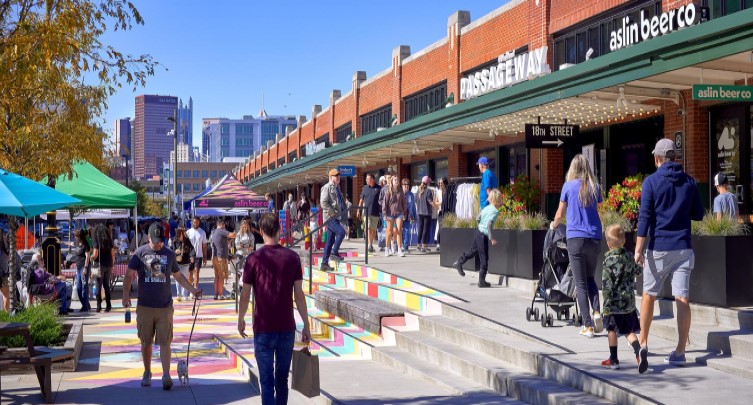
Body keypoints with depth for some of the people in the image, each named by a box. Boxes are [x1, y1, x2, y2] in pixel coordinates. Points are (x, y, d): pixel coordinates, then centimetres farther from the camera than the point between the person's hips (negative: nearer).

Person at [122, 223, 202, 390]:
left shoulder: (169, 254, 7)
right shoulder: (140, 253, 0)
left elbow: (178, 276, 18)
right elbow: (129, 275, -1)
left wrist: (192, 289, 10)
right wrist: (126, 294, -15)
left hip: (165, 307, 0)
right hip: (144, 306, 0)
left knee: (165, 342, -4)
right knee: (146, 342, 9)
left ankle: (166, 376, -3)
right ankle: (147, 373, 24)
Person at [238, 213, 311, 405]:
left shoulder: (254, 259, -7)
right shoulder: (292, 257, -2)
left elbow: (245, 295, -2)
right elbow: (299, 295, -2)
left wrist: (241, 320, 14)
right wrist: (306, 325, 5)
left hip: (263, 329, -2)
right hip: (287, 328, 2)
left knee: (267, 380, 2)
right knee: (282, 378, 17)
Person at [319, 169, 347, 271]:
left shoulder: (337, 188, 18)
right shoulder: (327, 187, -8)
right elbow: (323, 203, -17)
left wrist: (343, 215, 14)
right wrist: (333, 213, -19)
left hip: (336, 217, 8)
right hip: (329, 217, -8)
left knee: (330, 241, 8)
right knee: (341, 232, -23)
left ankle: (324, 264, 12)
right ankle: (334, 253, -11)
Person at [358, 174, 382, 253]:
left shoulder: (379, 188, 1)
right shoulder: (364, 188, 8)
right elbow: (361, 200, 14)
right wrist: (359, 210, 11)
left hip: (375, 213, 0)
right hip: (367, 212, 1)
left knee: (373, 229, 7)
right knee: (368, 228, -10)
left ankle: (371, 244, 21)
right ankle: (370, 245, -13)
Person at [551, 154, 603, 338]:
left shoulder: (569, 186, 0)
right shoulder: (595, 187, 6)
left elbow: (560, 214, 7)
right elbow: (595, 209, 16)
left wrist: (553, 225, 28)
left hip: (575, 238, -3)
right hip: (595, 238, 3)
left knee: (581, 283, 1)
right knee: (590, 278, 19)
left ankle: (588, 326, -2)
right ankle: (597, 311, -3)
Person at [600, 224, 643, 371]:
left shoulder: (609, 260, -14)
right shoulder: (629, 257, 2)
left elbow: (607, 284, -15)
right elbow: (638, 271, 22)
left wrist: (607, 304, -12)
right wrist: (641, 266, 45)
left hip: (615, 303, -5)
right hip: (630, 302, 5)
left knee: (611, 330, 11)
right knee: (629, 331, 11)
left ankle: (613, 360, 18)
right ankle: (639, 354, -8)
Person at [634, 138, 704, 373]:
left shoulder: (651, 181, -4)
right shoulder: (689, 182, 7)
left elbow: (644, 217, -10)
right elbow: (698, 214, 12)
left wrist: (638, 249, -9)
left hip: (658, 248, -2)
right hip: (683, 248, 3)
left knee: (649, 295, 10)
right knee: (682, 298, 1)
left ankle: (643, 344, 7)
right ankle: (680, 352, 3)